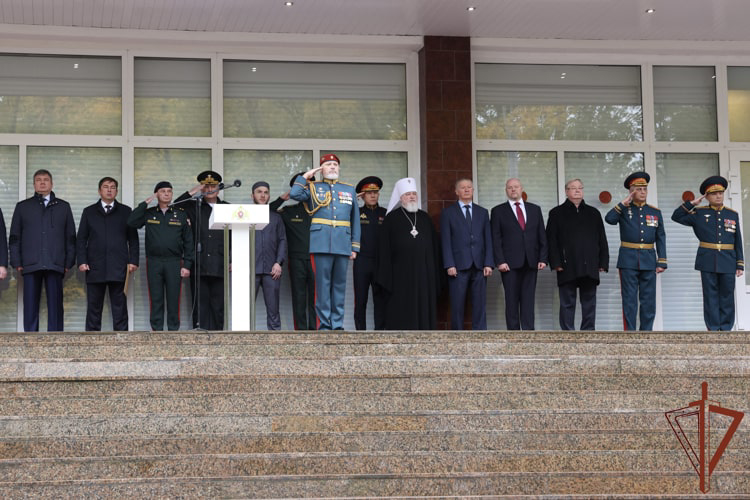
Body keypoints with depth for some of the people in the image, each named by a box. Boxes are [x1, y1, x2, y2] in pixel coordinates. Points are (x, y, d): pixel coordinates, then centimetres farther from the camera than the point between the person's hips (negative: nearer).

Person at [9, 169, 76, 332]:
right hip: (31, 264, 0)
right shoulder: (22, 207, 15)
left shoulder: (63, 207, 15)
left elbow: (71, 237, 13)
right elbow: (14, 237, 12)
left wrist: (69, 262, 4)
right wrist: (17, 262, 2)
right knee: (30, 306, -3)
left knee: (55, 306, -3)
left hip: (55, 264, 0)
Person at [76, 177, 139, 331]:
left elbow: (133, 238, 9)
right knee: (94, 307, 2)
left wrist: (133, 260, -2)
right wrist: (82, 261, -1)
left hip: (118, 268, -1)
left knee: (119, 306, -1)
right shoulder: (89, 212, 15)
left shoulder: (125, 211, 12)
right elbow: (81, 239, 11)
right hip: (95, 268, 1)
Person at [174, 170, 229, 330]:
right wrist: (192, 192, -4)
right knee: (200, 304, -2)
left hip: (219, 267, 1)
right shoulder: (194, 207, 12)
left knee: (218, 305, 1)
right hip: (199, 267, -1)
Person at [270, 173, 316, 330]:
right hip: (297, 260, 0)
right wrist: (281, 199, 3)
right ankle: (300, 329, 2)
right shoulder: (289, 211, 12)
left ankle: (314, 329, -1)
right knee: (299, 297, 0)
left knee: (315, 297, -3)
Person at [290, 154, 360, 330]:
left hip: (343, 245, 3)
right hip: (321, 243, -3)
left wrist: (354, 247, 10)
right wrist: (305, 176, 3)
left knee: (340, 284, 4)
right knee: (322, 283, -5)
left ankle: (338, 324, 9)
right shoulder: (313, 187, 11)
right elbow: (294, 194, -9)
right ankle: (324, 324, -1)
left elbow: (355, 221, 17)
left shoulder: (349, 190, 17)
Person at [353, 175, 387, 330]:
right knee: (360, 299, -1)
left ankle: (380, 330, 7)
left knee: (381, 299, 2)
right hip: (362, 262, -1)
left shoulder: (385, 213, 10)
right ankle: (360, 331, 3)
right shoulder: (356, 213, 9)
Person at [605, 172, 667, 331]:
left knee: (649, 300, 3)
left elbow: (661, 238, 9)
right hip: (628, 261, -2)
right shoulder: (624, 210, 4)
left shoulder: (655, 212, 11)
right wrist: (624, 203, -13)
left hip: (648, 261, 2)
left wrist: (662, 262, 1)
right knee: (629, 300, -1)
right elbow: (609, 219, -17)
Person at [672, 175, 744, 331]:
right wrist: (692, 204, -2)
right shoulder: (699, 213, 6)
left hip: (728, 262, 1)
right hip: (707, 262, -1)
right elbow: (676, 216, 6)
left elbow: (738, 242, 9)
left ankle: (725, 328, 9)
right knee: (711, 296, 0)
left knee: (727, 296, 3)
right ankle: (713, 329, 4)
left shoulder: (733, 215, 9)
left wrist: (740, 265, 4)